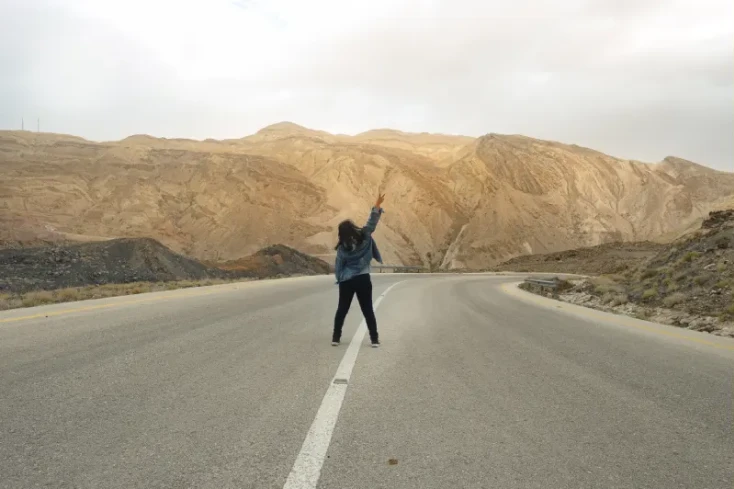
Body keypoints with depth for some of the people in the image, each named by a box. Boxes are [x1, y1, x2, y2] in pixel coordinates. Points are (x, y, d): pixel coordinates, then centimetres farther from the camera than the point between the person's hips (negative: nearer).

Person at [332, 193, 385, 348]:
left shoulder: (342, 248, -8)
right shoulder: (364, 237, -8)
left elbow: (338, 267, -2)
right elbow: (371, 223, -1)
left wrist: (339, 279, 13)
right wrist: (377, 206, 5)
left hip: (347, 281, 0)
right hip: (363, 279, 1)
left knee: (342, 309, 11)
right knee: (368, 310, 7)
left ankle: (336, 337, 11)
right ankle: (374, 339, 5)